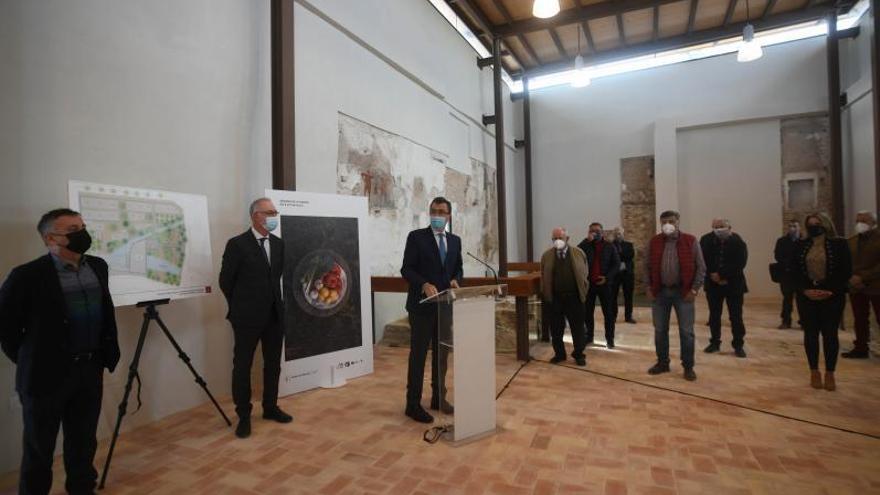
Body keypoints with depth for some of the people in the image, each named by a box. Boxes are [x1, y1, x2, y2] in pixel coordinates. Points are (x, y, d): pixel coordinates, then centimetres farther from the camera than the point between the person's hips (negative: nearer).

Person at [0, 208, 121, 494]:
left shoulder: (97, 266, 2)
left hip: (91, 370, 5)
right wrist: (29, 361, 1)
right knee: (39, 447, 13)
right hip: (46, 374, -4)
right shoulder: (27, 275, -14)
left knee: (84, 443, 18)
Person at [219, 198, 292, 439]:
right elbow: (225, 281, -5)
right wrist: (240, 306, 4)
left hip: (275, 315, 5)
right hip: (248, 317, -5)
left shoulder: (279, 244, 5)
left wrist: (278, 303, 10)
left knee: (273, 364, 14)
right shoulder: (237, 244, -10)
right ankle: (244, 415, 21)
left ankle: (270, 407, 29)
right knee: (242, 366, 7)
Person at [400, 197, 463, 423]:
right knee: (418, 355, 2)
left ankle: (439, 398, 29)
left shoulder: (455, 240, 10)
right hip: (422, 305, -5)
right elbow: (406, 269, -10)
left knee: (442, 354, 14)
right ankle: (413, 404, 13)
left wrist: (456, 280, -7)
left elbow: (458, 268, 15)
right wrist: (424, 285, -25)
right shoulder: (416, 237, -5)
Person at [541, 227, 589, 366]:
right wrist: (544, 295, 1)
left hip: (574, 297, 0)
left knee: (578, 328, 7)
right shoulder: (546, 255, 3)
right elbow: (543, 277, 5)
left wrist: (583, 292, 1)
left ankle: (579, 354, 23)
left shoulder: (579, 253, 2)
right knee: (556, 329, 9)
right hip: (553, 298, 1)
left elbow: (584, 274, 5)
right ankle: (559, 354, 24)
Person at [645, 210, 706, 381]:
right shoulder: (654, 242, 3)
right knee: (660, 330, 10)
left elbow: (700, 267, -2)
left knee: (686, 331, 3)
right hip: (659, 292, 2)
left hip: (683, 292, -2)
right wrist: (649, 288, 1)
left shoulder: (690, 241, -3)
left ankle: (688, 367, 16)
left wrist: (694, 289, -8)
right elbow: (648, 266, 7)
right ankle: (662, 362, 24)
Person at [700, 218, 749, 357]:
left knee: (736, 316, 3)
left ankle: (738, 345, 14)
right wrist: (713, 275, -15)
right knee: (714, 315, 10)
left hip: (734, 284, -2)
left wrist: (722, 275, -18)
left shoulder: (738, 241, -9)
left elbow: (740, 263, -16)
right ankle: (715, 342, 22)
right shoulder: (706, 240, -4)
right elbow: (702, 261, -5)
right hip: (713, 284, 2)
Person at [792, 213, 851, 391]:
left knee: (830, 334, 2)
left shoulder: (839, 244, 0)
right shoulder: (801, 246, 7)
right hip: (806, 296, 2)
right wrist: (805, 290, -11)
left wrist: (830, 291, -14)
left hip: (832, 296, -2)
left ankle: (830, 374, 13)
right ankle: (814, 372, 15)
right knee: (810, 333, 5)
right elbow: (795, 271, 3)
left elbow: (846, 271, -4)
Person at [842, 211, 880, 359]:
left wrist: (863, 277, -20)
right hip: (856, 287, 4)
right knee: (860, 320, 11)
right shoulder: (851, 241, 9)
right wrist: (850, 278, -7)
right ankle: (860, 348, 18)